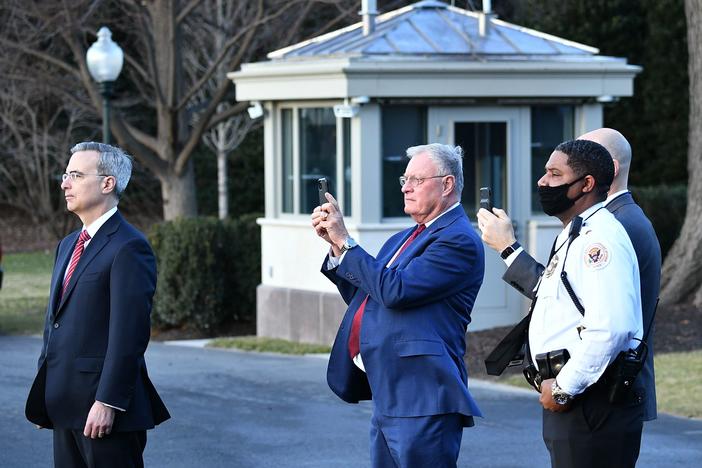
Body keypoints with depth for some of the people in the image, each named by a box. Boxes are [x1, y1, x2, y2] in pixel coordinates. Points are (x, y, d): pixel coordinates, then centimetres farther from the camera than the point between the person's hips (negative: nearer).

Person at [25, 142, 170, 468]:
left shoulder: (129, 248, -12)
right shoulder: (69, 245, 17)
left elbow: (129, 333, -18)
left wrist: (107, 403, -21)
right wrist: (45, 395, 15)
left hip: (103, 408, -9)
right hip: (65, 406, 9)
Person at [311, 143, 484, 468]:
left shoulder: (458, 240, -12)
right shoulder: (405, 238, 19)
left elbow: (395, 291, -22)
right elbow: (362, 296, 21)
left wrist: (345, 241, -14)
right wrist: (335, 243, 9)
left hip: (420, 397, -10)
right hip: (388, 396, 10)